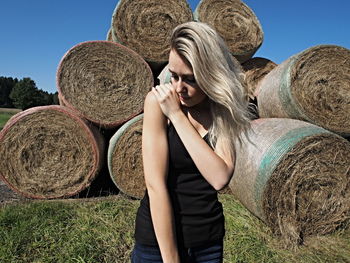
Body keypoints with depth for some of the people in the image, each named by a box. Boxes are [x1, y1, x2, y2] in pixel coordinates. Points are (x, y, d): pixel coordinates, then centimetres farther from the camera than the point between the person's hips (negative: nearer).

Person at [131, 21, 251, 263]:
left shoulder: (224, 110, -6)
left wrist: (177, 115, -22)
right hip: (158, 238, -3)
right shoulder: (158, 101, -14)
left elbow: (220, 178, -20)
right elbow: (155, 185, -19)